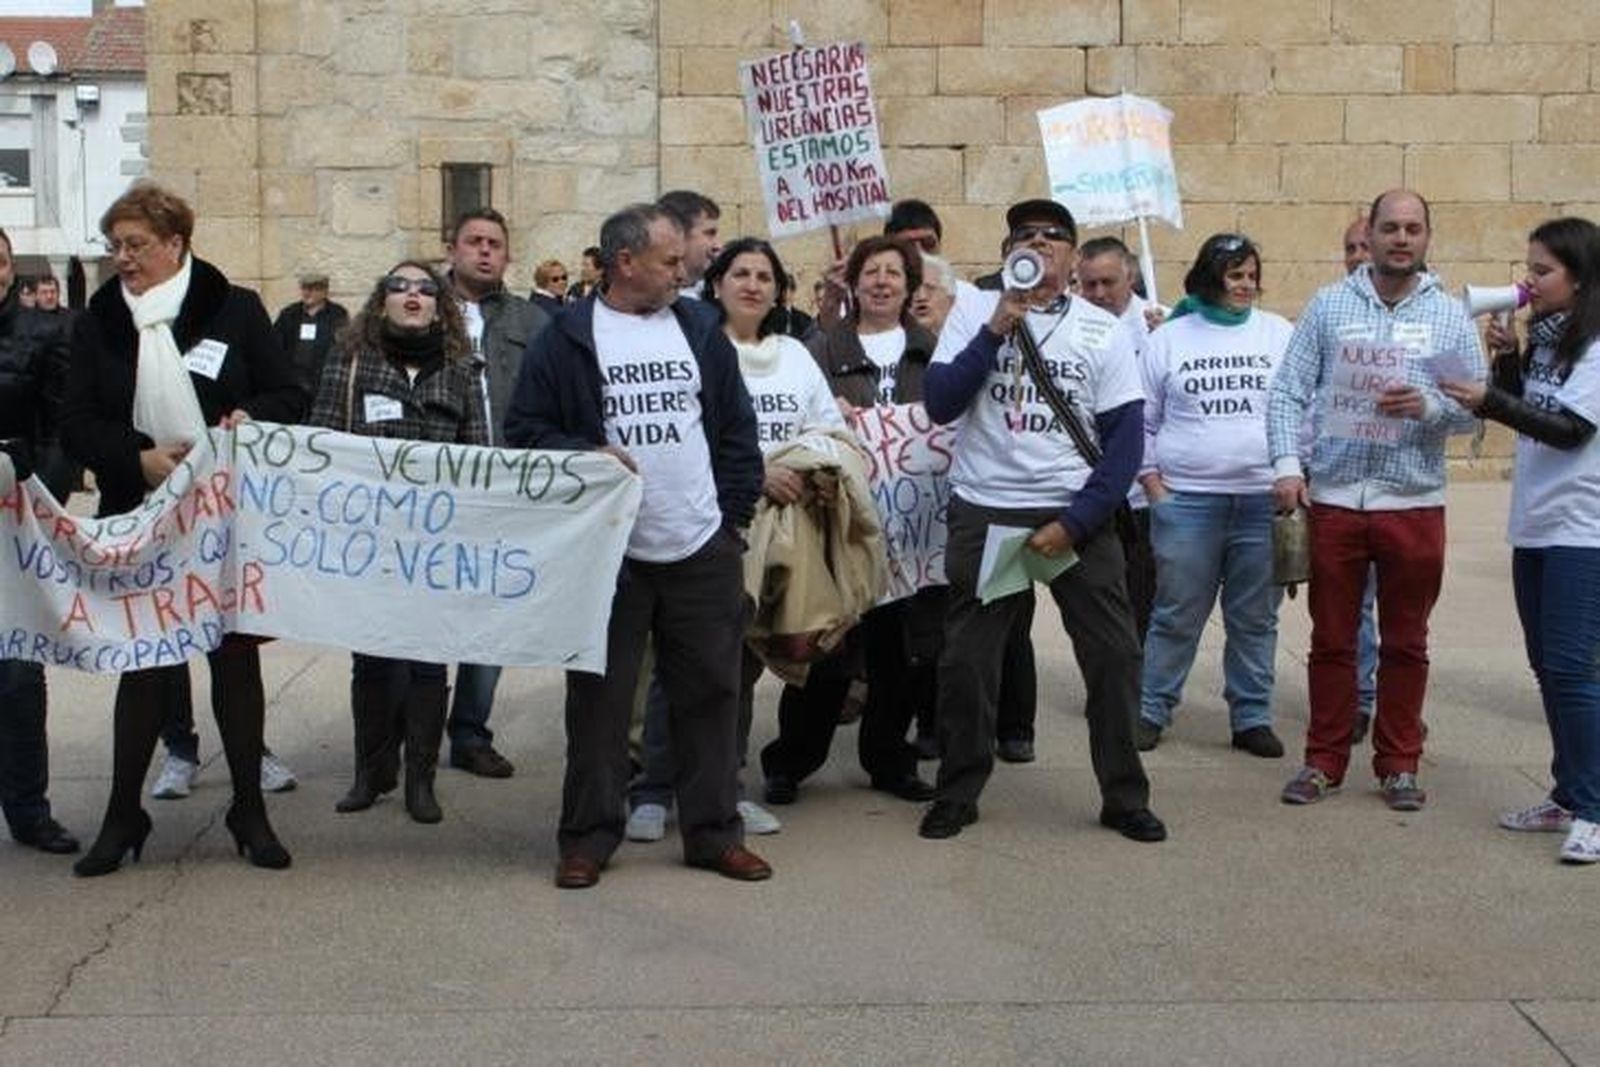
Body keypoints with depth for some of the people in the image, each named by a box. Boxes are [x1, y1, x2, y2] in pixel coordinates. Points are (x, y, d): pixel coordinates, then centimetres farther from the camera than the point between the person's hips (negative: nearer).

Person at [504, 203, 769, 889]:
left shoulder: (701, 329, 9)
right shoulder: (568, 338, -2)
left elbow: (737, 428, 12)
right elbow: (526, 430, 0)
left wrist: (734, 511, 5)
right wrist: (584, 455, -16)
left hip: (704, 550, 3)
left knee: (710, 691, 7)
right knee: (599, 696, 4)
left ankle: (713, 832, 19)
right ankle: (588, 837, 15)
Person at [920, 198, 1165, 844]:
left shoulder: (1102, 330, 3)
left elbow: (1126, 438, -1)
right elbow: (940, 405, -7)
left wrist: (1075, 522, -11)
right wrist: (997, 330, -13)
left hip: (1077, 516, 0)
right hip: (985, 514, 0)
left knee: (1115, 655, -1)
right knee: (966, 660, 3)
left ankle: (1124, 798, 13)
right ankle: (957, 794, 19)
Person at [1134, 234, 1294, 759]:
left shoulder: (1280, 335, 8)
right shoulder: (1169, 338, 7)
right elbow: (1142, 421, 9)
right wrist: (1152, 482, 1)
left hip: (1265, 501, 1)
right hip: (1185, 500, -1)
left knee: (1255, 619, 7)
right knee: (1176, 616, 2)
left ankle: (1252, 717, 16)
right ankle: (1151, 711, 14)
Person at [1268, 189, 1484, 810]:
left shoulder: (1450, 316, 6)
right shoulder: (1328, 305, 5)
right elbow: (1287, 393, 1)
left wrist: (1428, 406, -17)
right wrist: (1287, 465, -12)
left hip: (1413, 502, 0)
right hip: (1334, 498, 0)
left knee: (1405, 642, 9)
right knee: (1331, 637, 8)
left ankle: (1399, 764, 21)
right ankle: (1325, 760, 19)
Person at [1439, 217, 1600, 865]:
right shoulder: (1544, 339, 13)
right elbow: (1521, 409, 18)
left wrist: (1489, 400, -25)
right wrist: (1506, 358, 4)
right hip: (1534, 525, 8)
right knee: (1547, 667, 13)